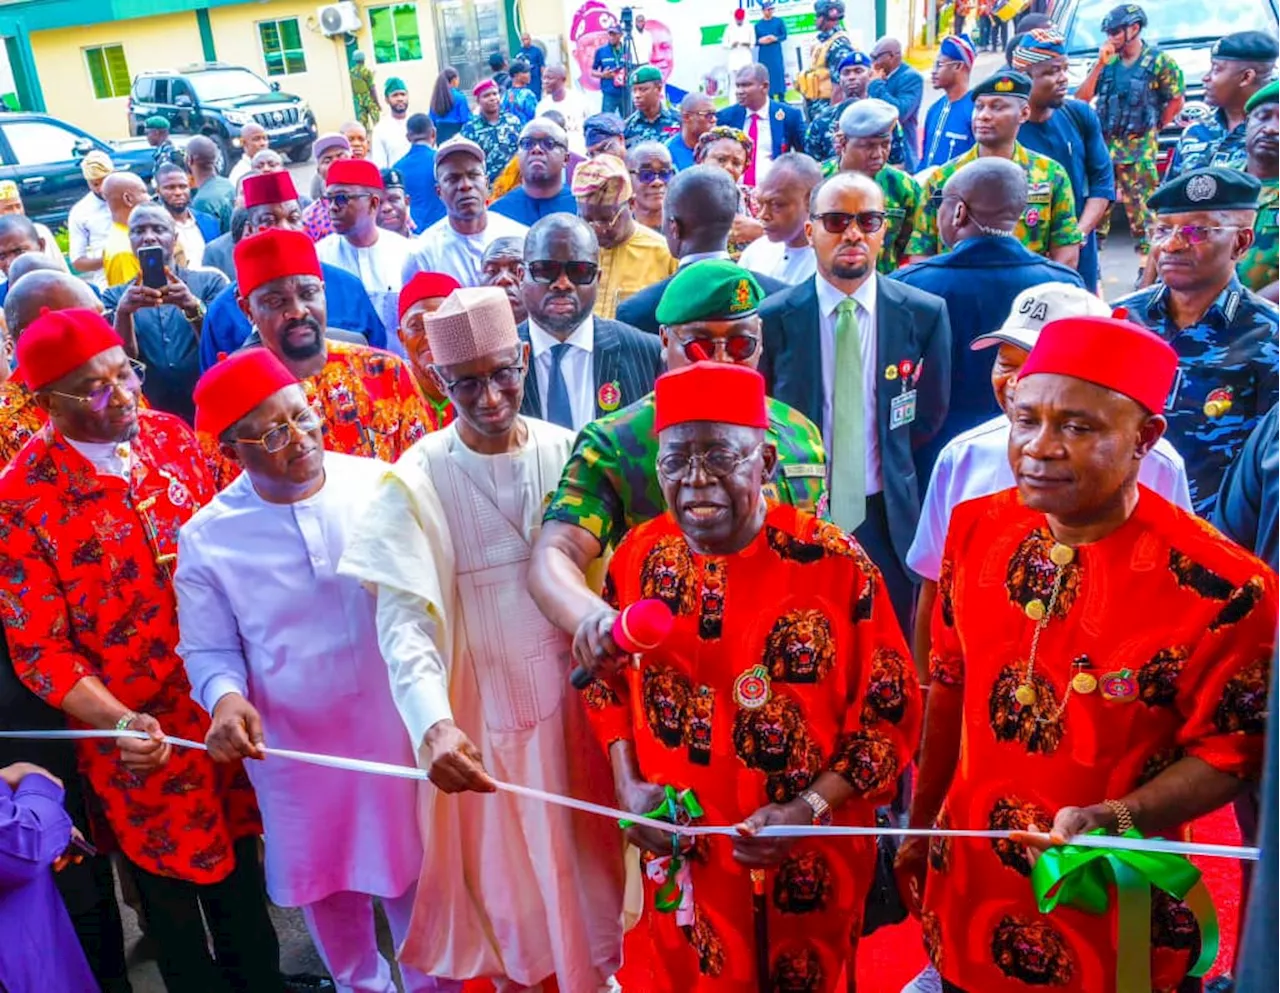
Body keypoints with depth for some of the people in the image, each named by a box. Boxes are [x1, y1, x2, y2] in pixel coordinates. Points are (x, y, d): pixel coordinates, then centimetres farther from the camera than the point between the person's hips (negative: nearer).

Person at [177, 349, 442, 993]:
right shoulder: (207, 537, -12)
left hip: (398, 722, 0)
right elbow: (208, 650, -1)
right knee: (324, 881, 22)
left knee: (413, 867, 19)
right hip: (292, 744, 1)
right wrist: (225, 697, -23)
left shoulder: (381, 485, -13)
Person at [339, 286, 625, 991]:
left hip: (576, 692, 2)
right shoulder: (416, 481, -15)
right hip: (481, 708, -2)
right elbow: (403, 619, -22)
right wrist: (433, 724, -37)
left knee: (584, 852, 18)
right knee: (505, 861, 16)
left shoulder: (568, 452, -5)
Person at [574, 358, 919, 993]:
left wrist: (809, 810, -18)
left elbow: (890, 710, -10)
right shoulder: (636, 560, -7)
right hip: (679, 858, 3)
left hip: (809, 866, -2)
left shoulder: (836, 564, -17)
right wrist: (627, 785, -4)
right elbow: (606, 681, 8)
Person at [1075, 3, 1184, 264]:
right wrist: (1100, 64, -4)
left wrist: (1154, 127, 4)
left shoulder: (1158, 61, -1)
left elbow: (1177, 100, 3)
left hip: (1139, 149, -4)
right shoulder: (1108, 62, 10)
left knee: (1142, 206, -2)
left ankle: (1147, 266, 4)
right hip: (1103, 145, 4)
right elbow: (1081, 99, 2)